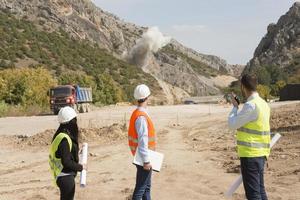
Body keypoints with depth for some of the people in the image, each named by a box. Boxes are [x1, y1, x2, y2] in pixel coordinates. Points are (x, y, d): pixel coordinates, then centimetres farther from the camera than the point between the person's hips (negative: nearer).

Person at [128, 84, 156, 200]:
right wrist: (146, 161, -23)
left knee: (147, 186, 18)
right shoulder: (141, 116, -22)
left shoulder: (137, 113, 9)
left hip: (144, 157, 10)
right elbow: (143, 141, -25)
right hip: (143, 158, -10)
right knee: (141, 188, -2)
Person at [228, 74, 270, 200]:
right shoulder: (263, 104, 10)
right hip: (261, 154, 9)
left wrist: (235, 107, 1)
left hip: (250, 155, -9)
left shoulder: (251, 105, -18)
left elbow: (232, 124, -10)